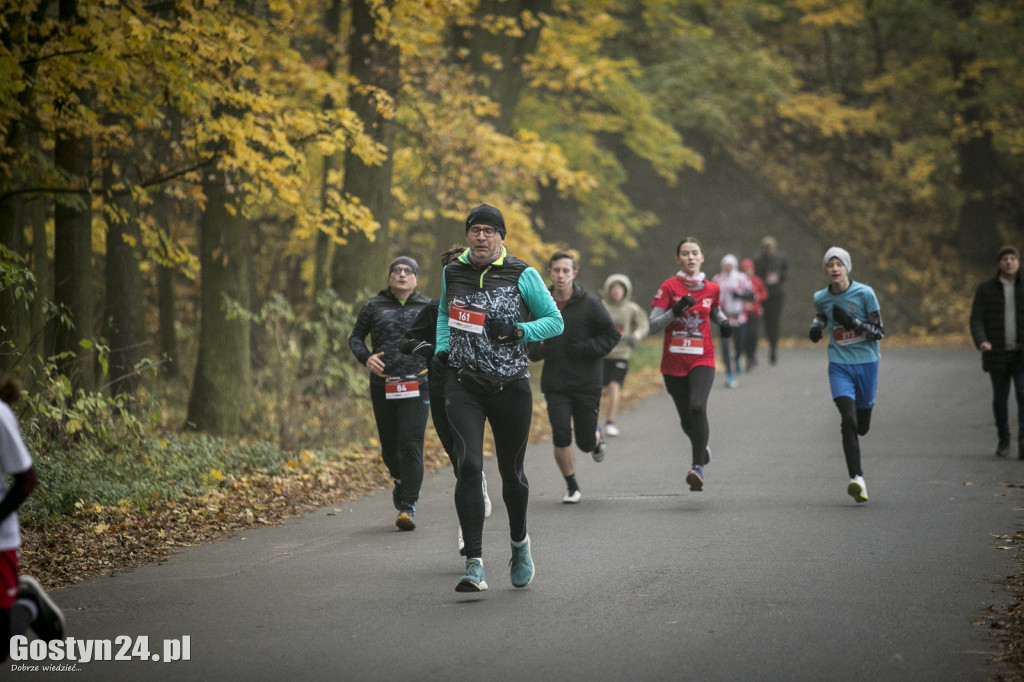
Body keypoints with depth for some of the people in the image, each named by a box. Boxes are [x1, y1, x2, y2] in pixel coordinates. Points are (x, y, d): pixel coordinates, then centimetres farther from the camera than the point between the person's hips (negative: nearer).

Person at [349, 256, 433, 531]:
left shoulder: (428, 307, 6)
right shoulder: (374, 307, 5)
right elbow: (355, 337, 14)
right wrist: (366, 357, -6)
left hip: (416, 386, -2)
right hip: (383, 386, 2)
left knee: (411, 444, -13)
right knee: (390, 446, 8)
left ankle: (408, 507, -14)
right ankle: (401, 481, 41)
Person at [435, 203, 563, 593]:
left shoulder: (522, 276, -5)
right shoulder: (452, 273, 6)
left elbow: (555, 322, -1)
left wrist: (517, 330, -17)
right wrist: (441, 347, 9)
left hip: (511, 386, -1)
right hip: (463, 385, 1)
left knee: (511, 472, 11)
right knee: (468, 466, -17)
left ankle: (519, 543, 40)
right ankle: (474, 565, -17)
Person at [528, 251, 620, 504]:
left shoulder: (590, 303, -6)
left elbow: (612, 335, -3)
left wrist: (584, 349, -17)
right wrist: (536, 351, -6)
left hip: (587, 382, -2)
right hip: (555, 384, 2)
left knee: (585, 443, 3)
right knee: (561, 438, -9)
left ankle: (596, 436, 41)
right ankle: (571, 486, 12)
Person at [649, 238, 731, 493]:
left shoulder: (711, 289, 4)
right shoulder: (669, 287, -4)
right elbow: (653, 326, -9)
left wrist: (723, 322, 6)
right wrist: (676, 310, -23)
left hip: (702, 360, 0)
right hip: (674, 363, 0)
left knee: (697, 408, -25)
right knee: (687, 420, 10)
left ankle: (698, 467, -24)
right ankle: (701, 447, 43)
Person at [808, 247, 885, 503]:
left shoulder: (864, 294, -8)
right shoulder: (821, 298, 1)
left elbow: (879, 332, -7)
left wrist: (851, 322, -20)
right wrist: (816, 327, 3)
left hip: (866, 363, 0)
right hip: (839, 364, 0)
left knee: (862, 426, 10)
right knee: (848, 418, -20)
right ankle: (857, 478, -24)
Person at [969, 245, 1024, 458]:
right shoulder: (985, 289, -2)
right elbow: (976, 321, -8)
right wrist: (981, 342, -28)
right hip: (997, 354, 0)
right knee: (1000, 398, 8)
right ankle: (1003, 440, 25)